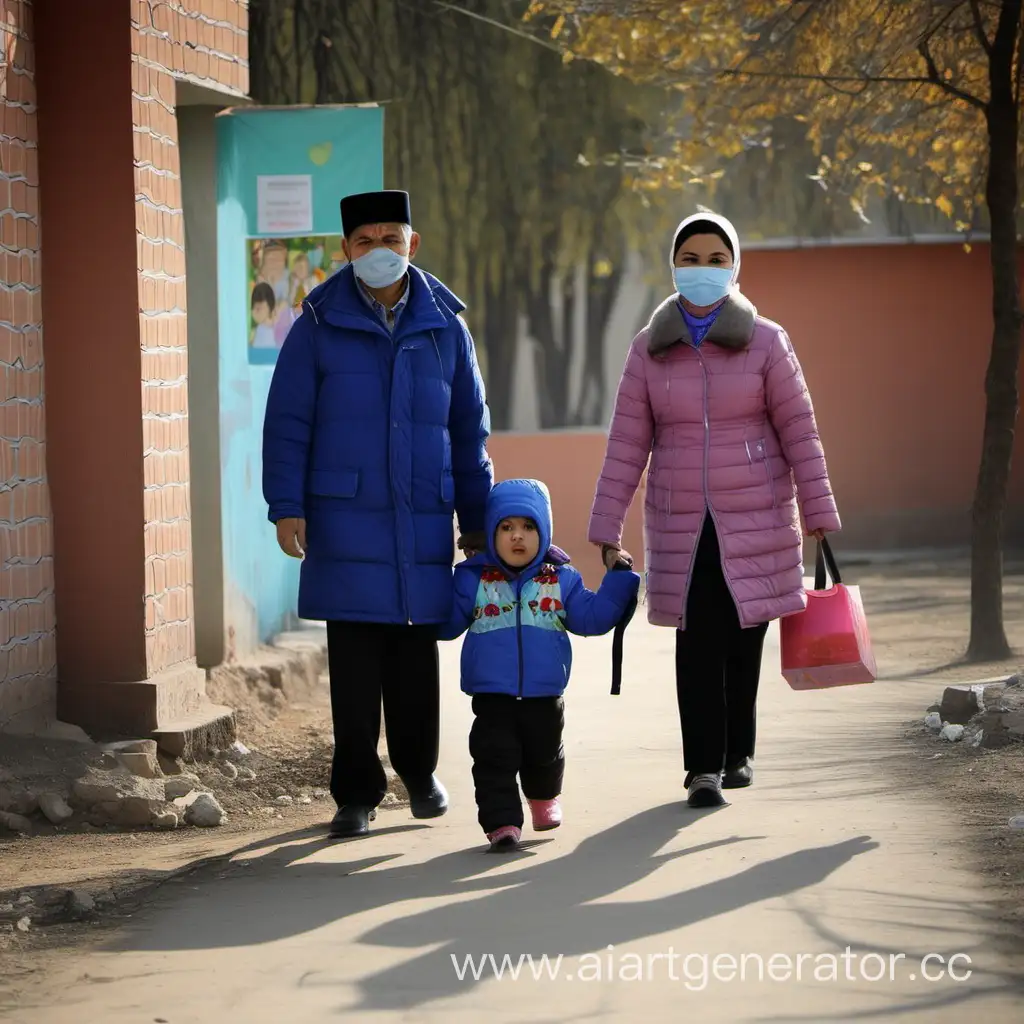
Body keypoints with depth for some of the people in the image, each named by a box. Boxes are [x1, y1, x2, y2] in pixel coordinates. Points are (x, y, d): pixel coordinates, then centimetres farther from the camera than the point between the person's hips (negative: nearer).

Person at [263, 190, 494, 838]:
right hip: (345, 520, -2)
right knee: (355, 664, -1)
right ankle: (357, 793, 8)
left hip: (424, 519, 2)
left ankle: (419, 771, 28)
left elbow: (469, 427, 14)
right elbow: (288, 421, 1)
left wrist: (477, 516, 13)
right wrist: (286, 506, -7)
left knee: (416, 656, 8)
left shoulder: (444, 326, 8)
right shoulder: (321, 325, 1)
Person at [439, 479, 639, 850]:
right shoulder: (472, 579, 0)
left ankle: (544, 799, 48)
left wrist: (619, 579, -4)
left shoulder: (562, 579, 4)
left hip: (544, 698, 2)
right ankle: (502, 822, -7)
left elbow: (591, 618, 0)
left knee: (544, 755, 20)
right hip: (492, 698, -2)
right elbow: (447, 623, 1)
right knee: (494, 759, -10)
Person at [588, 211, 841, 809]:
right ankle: (704, 765, -4)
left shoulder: (766, 343, -1)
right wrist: (607, 530, 1)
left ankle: (737, 753, 20)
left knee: (743, 641, 3)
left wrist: (820, 518, -5)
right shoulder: (649, 349, 3)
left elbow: (799, 434, -1)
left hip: (756, 519, -1)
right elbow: (627, 445, 4)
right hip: (681, 524, 1)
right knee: (697, 643, -7)